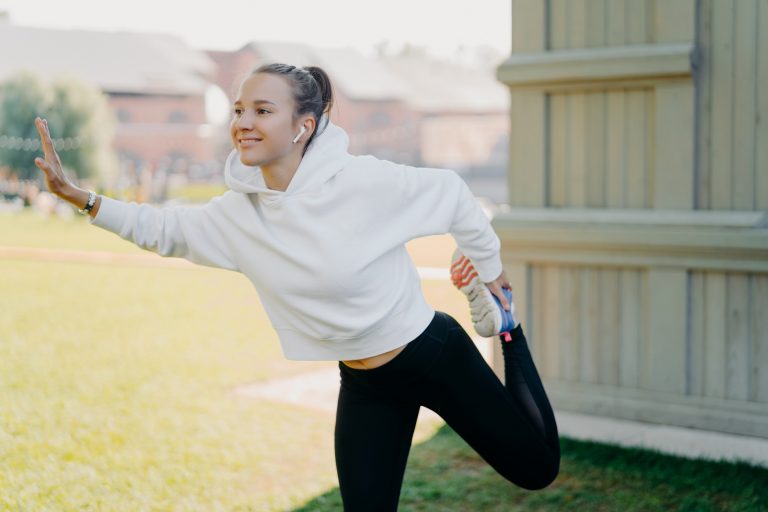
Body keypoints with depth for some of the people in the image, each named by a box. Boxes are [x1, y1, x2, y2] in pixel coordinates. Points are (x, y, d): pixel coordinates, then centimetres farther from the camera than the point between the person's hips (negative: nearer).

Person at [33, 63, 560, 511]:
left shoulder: (363, 181, -25)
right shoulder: (240, 211, -8)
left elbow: (450, 191, -12)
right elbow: (164, 228, 1)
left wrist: (492, 270, 1)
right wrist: (79, 197, -13)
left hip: (436, 354, -4)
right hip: (363, 384, 4)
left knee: (537, 469, 13)